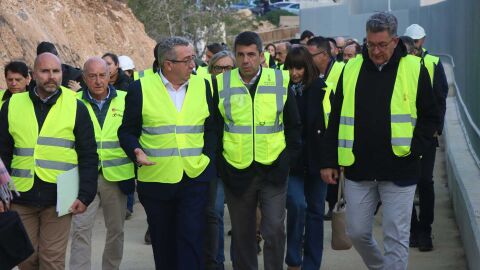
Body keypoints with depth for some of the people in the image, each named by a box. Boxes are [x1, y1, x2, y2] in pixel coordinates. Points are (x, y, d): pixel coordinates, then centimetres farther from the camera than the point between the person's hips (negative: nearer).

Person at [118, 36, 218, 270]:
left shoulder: (203, 86, 5)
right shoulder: (141, 88, -2)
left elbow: (211, 128, 12)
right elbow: (127, 131, 3)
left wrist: (209, 158, -1)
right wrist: (136, 152, -15)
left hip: (195, 178, 1)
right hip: (156, 180, 0)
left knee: (192, 240, -5)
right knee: (163, 242, 12)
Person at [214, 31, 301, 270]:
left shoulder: (280, 81, 0)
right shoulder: (221, 84, -1)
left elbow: (294, 125, 7)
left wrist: (287, 160, -2)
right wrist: (220, 165, 0)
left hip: (273, 171, -1)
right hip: (236, 173, 1)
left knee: (274, 231, -4)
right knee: (242, 235, 11)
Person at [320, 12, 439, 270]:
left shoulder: (414, 69, -3)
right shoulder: (351, 69, 4)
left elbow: (430, 116, 3)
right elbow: (336, 119, 8)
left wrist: (413, 150, -10)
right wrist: (328, 161, 4)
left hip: (399, 170, -3)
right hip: (358, 169, 3)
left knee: (396, 237, 2)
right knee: (357, 232, 12)